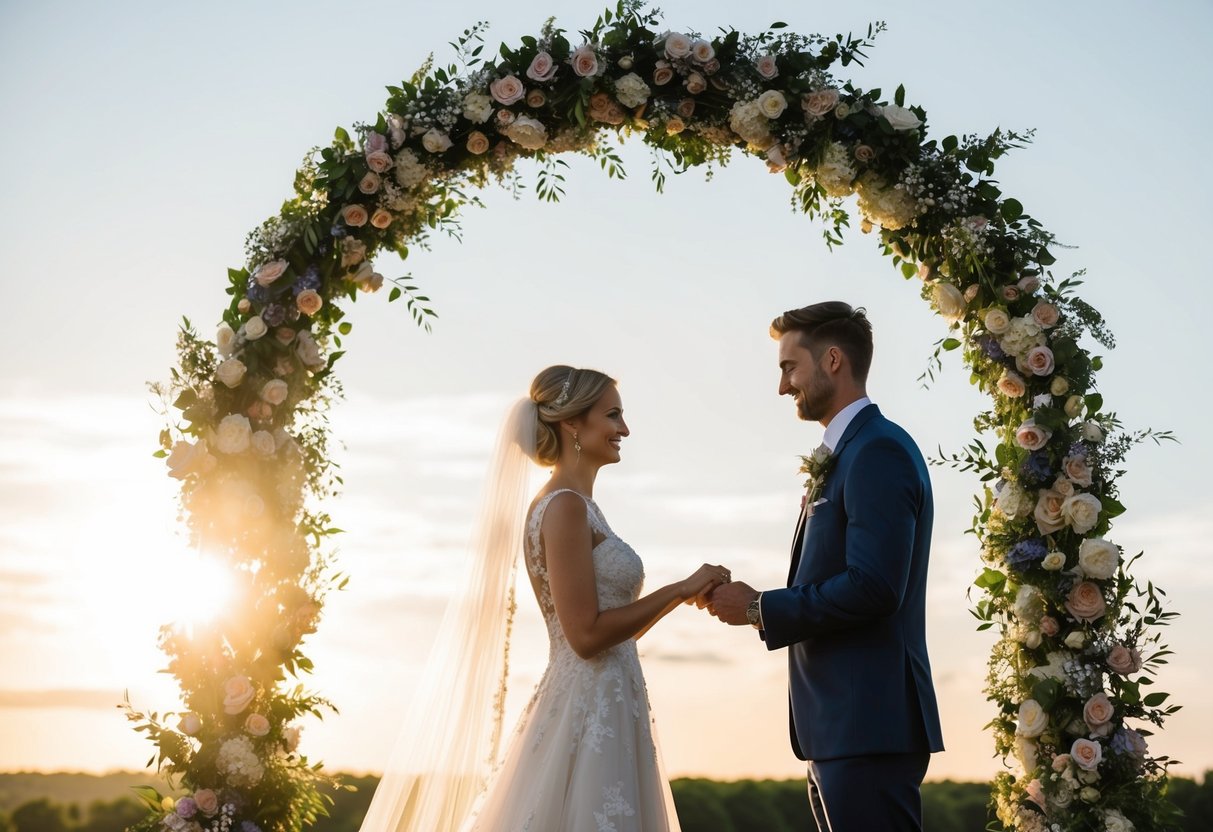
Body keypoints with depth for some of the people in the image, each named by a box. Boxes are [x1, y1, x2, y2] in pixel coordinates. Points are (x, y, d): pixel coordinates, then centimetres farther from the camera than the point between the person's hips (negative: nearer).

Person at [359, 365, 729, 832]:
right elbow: (587, 635, -18)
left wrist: (685, 593, 12)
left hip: (599, 714, 9)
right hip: (590, 718, -9)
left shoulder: (577, 507, 15)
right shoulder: (565, 507, -13)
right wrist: (679, 590, -11)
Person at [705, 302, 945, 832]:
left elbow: (872, 587, -22)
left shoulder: (878, 452, -13)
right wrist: (753, 602, 6)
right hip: (840, 728, 10)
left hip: (868, 727, -10)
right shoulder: (845, 455, 19)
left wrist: (760, 609, -13)